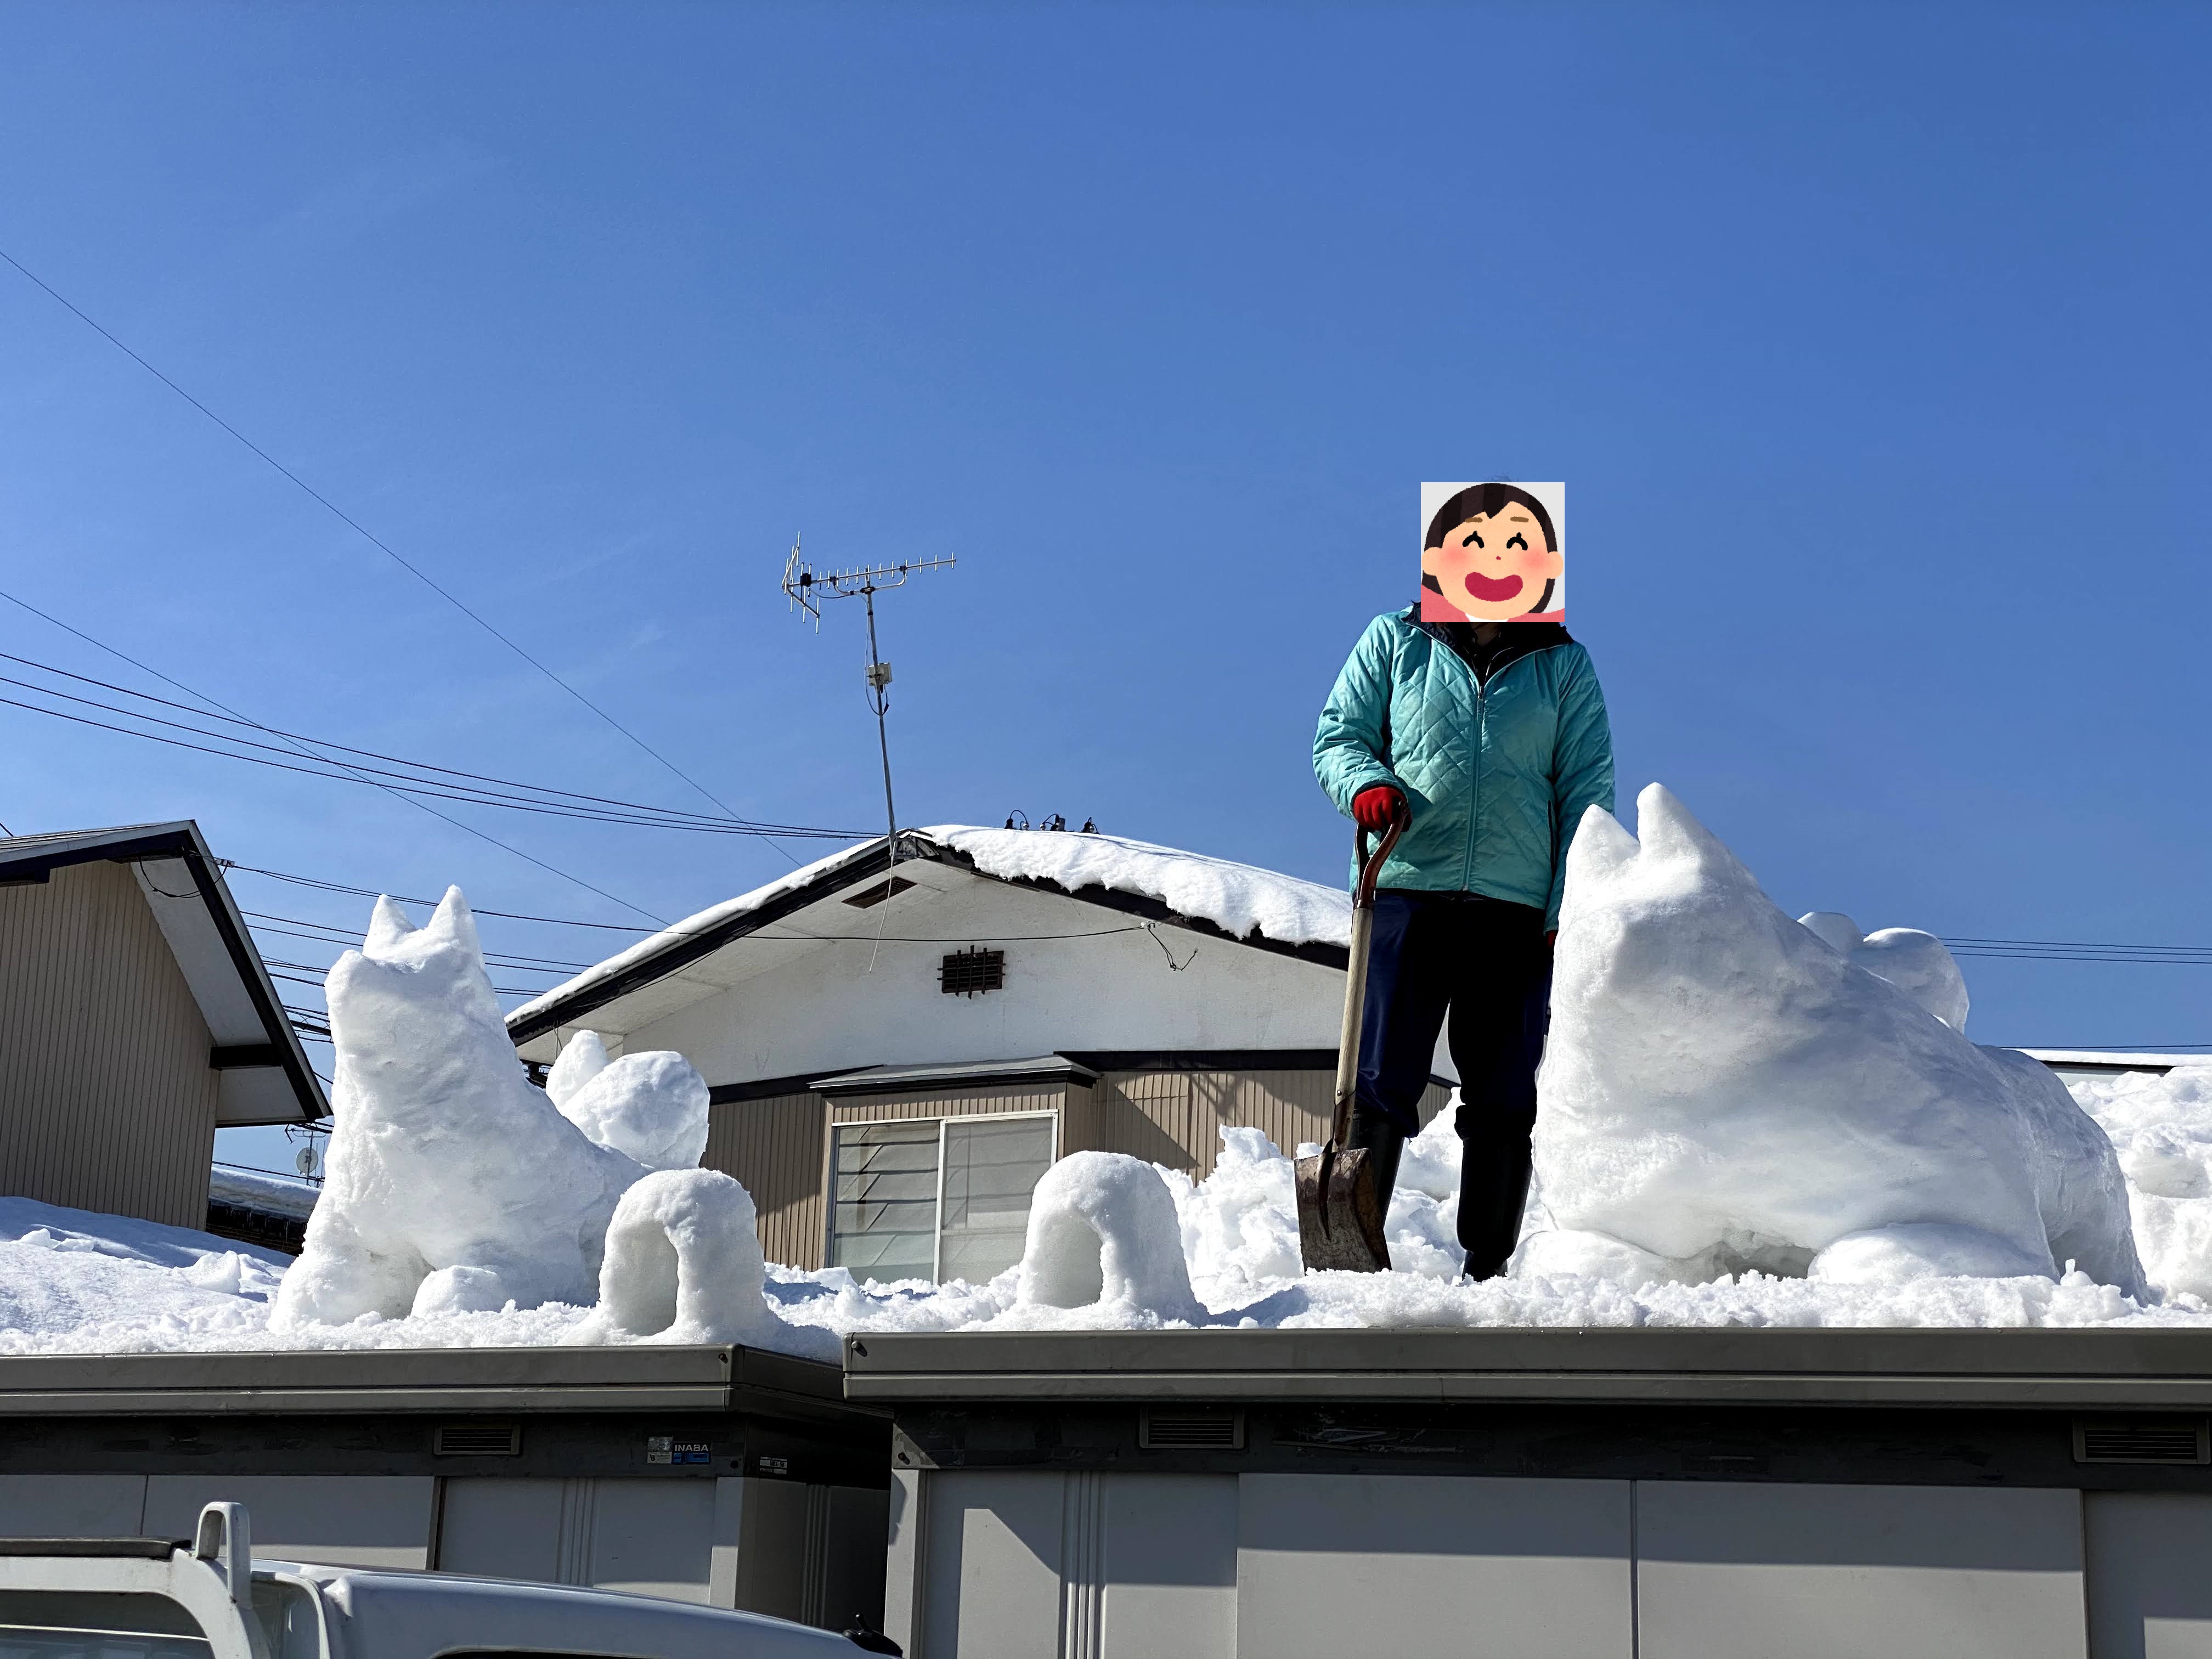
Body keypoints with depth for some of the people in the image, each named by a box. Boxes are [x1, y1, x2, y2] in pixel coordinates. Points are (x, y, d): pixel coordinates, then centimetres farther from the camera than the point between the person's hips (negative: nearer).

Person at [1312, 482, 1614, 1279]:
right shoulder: (1395, 642, 10)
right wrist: (1365, 784, -13)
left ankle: (1487, 1266, 13)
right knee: (1382, 1084, -4)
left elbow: (1587, 790, 9)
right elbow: (1338, 734, 11)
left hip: (1518, 909, 1)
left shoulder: (1563, 665, 12)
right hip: (1409, 891, -1)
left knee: (1504, 1100, 4)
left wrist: (1572, 909, 0)